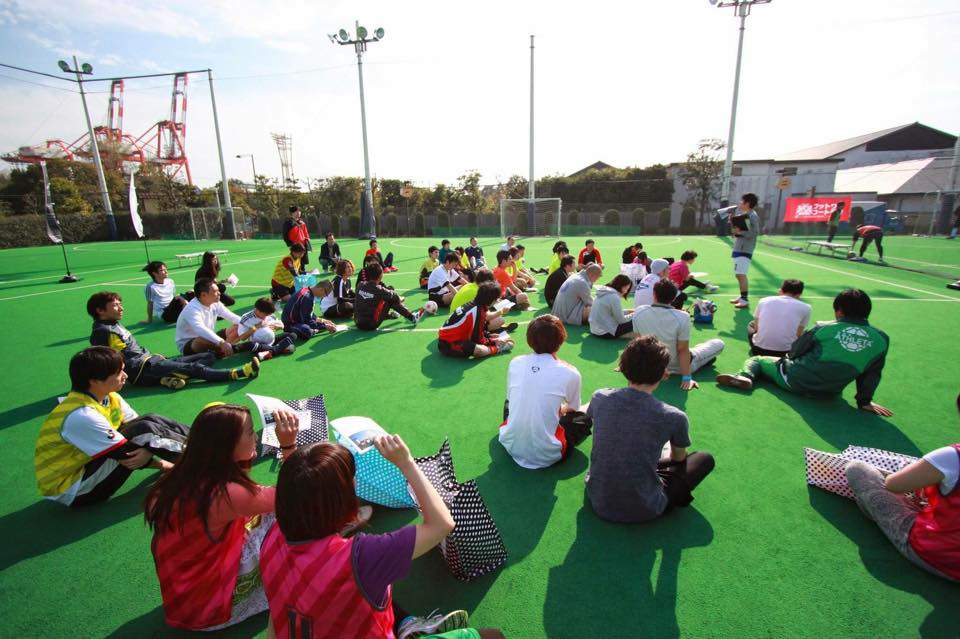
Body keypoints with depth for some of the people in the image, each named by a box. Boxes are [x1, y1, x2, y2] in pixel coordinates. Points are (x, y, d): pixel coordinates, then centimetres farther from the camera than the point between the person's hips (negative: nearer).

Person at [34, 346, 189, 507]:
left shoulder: (109, 397, -4)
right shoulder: (82, 416, -30)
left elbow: (137, 423, -2)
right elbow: (128, 456, -27)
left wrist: (149, 451, -22)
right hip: (70, 490, -8)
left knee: (152, 421, -7)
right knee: (144, 430, -24)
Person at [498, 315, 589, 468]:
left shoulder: (515, 363, -3)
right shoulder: (570, 373, -11)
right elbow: (573, 409, 9)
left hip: (511, 446, 3)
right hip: (546, 456, -2)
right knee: (583, 418, 20)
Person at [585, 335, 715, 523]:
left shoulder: (600, 398, -10)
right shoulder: (674, 417, -18)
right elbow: (679, 458, 6)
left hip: (598, 503, 3)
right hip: (643, 511, -3)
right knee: (705, 459, 13)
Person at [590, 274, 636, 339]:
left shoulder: (604, 293, 9)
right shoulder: (614, 296, -18)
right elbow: (621, 320, -13)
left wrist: (628, 311, 15)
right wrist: (633, 315, 3)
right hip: (606, 332, -9)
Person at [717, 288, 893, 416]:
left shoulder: (824, 328, -10)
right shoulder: (881, 339, -3)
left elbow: (794, 352, 0)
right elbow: (872, 374, 4)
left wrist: (786, 358, 22)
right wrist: (864, 401, 14)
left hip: (795, 380, -5)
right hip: (829, 393, 5)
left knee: (756, 359, 10)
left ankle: (745, 376, -16)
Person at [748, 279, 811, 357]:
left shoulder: (764, 300, 7)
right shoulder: (805, 307, 3)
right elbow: (798, 335, 7)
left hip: (760, 350, 1)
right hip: (786, 352, -1)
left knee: (751, 325, 31)